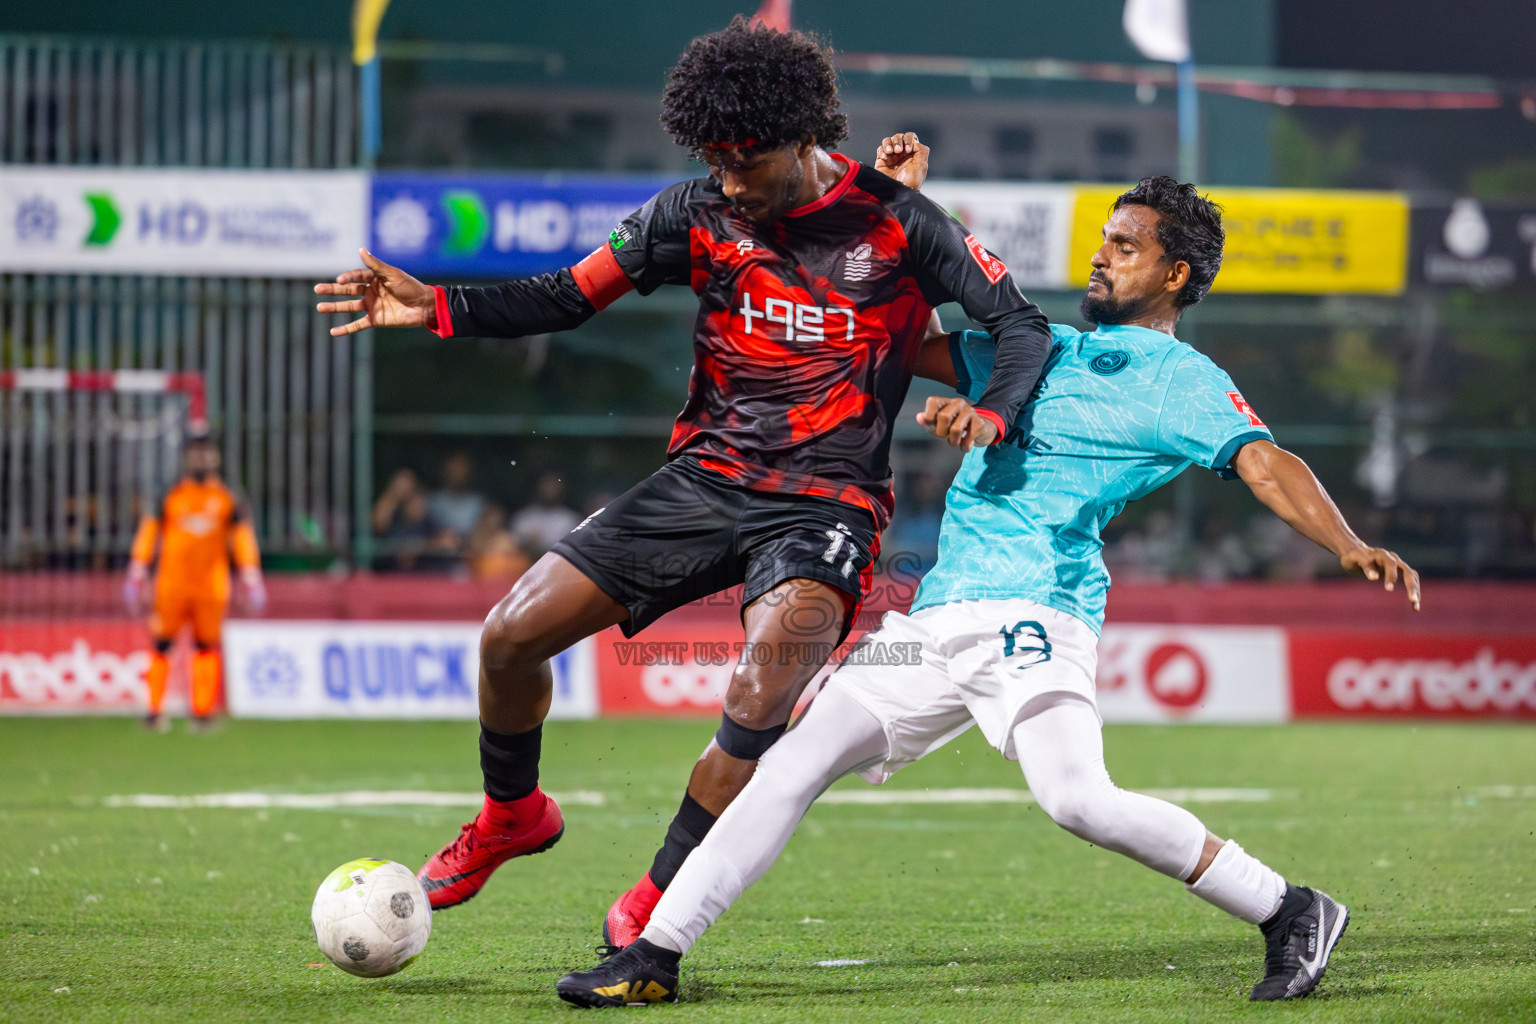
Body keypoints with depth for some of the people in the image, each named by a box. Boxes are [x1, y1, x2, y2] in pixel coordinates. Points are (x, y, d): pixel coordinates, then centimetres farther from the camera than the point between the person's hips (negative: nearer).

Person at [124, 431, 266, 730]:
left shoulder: (228, 500, 6)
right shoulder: (169, 497, 5)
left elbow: (243, 540, 8)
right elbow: (147, 536, 6)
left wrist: (252, 582, 3)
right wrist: (136, 579, 2)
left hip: (211, 588, 1)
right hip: (172, 582, -1)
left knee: (207, 646, 2)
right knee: (161, 645, -2)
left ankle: (202, 711, 6)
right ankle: (155, 710, 2)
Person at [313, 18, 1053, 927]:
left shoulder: (896, 223, -7)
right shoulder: (699, 214, 1)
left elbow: (1023, 325, -8)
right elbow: (570, 297, 4)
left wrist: (989, 413, -29)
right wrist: (438, 308, -10)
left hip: (825, 505, -4)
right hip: (706, 477, 4)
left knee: (761, 700, -29)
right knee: (511, 636, -3)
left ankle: (653, 907, -10)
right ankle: (513, 814, 26)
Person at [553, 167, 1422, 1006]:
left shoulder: (1185, 384, 3)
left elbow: (1267, 467, -11)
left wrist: (1350, 546, -28)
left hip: (1032, 612, -7)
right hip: (938, 617, 7)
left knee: (1079, 800, -28)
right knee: (795, 763, 2)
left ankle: (1291, 915, -14)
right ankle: (656, 957, 7)